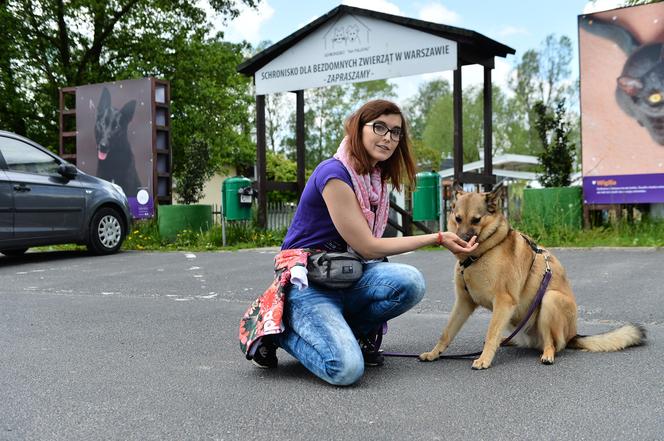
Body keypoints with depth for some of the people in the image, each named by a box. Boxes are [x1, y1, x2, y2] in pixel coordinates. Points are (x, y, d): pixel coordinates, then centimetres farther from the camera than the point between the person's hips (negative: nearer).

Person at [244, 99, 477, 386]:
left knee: (410, 281, -22)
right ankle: (281, 331, 1)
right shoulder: (334, 174, -18)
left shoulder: (375, 178, 8)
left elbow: (367, 245, 7)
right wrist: (437, 238, -11)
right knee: (347, 369, -28)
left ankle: (357, 332, 5)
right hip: (308, 284, -7)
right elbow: (367, 247, -16)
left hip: (344, 279, 7)